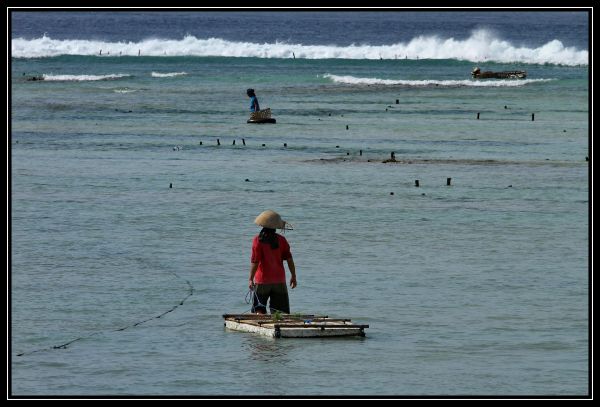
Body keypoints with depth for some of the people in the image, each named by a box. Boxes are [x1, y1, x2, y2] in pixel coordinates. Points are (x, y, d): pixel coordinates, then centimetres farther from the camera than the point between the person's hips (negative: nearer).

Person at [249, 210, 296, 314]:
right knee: (279, 311, 7)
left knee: (259, 309, 8)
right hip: (279, 280, 2)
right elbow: (289, 259, 0)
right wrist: (293, 277, 9)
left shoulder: (258, 240, -9)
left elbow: (255, 261, -12)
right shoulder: (281, 240, -1)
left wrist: (250, 279, -6)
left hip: (262, 280, -2)